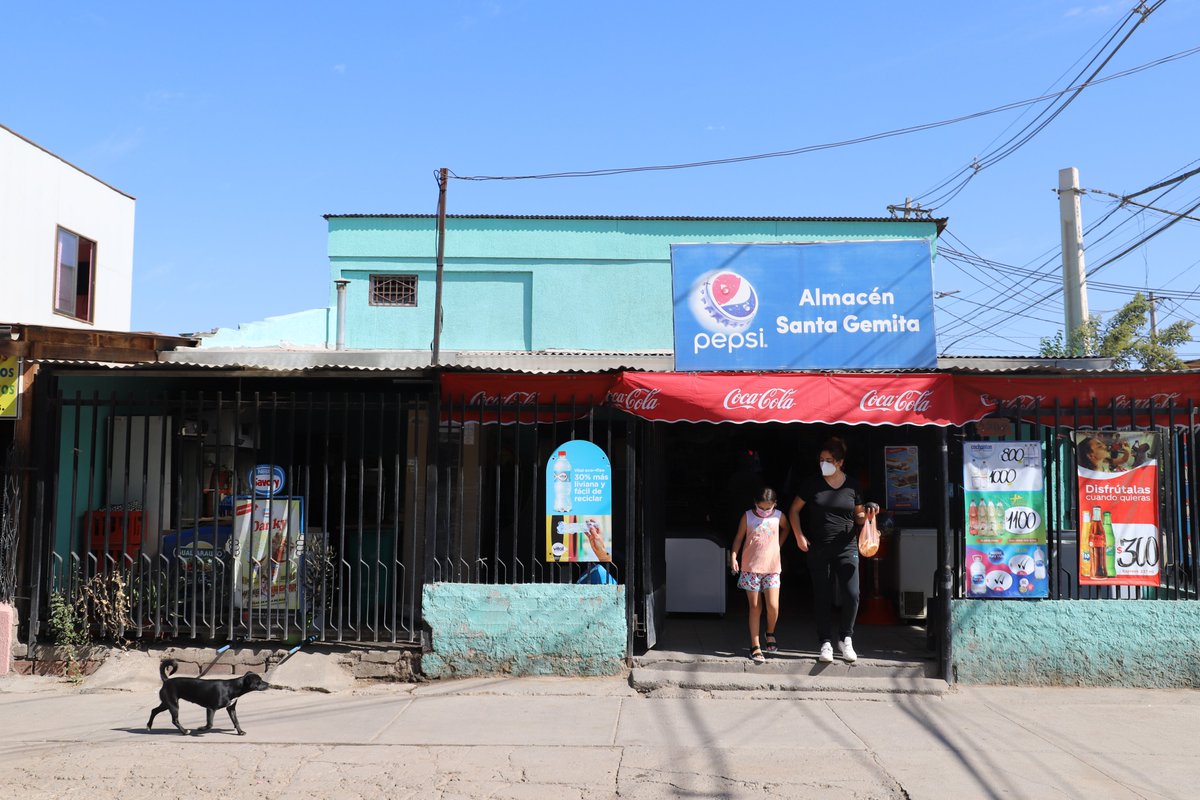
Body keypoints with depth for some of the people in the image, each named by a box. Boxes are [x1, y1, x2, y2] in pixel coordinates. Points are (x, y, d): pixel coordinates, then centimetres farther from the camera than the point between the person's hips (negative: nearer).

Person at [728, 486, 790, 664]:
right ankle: (755, 646, 9)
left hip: (772, 568, 1)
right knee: (755, 608, 2)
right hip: (751, 568, -1)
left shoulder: (778, 516, 2)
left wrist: (777, 544, 13)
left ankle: (770, 633, 23)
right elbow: (739, 537, 1)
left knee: (773, 606, -8)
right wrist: (733, 556, -11)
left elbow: (785, 529, 24)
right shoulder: (747, 516, -3)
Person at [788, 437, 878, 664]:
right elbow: (794, 510, 8)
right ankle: (825, 643, 15)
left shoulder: (852, 485, 3)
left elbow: (859, 516, 13)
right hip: (818, 549, 0)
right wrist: (799, 535, -2)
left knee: (852, 594, -10)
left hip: (846, 547, 0)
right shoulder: (812, 483, 1)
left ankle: (845, 638, 11)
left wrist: (867, 515, -9)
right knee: (822, 597, 4)